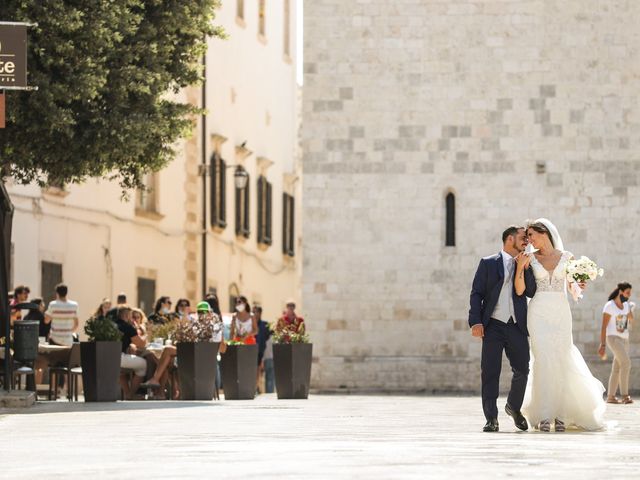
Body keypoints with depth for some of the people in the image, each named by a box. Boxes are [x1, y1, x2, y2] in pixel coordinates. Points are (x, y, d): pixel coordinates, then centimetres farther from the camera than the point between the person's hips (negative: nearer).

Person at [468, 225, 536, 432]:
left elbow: (531, 292, 1)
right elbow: (476, 294, 1)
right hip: (493, 325, -3)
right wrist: (475, 321, -10)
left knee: (522, 370, 5)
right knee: (490, 372, -5)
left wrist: (524, 268, -8)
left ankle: (514, 407, 30)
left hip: (517, 327, 3)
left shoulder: (525, 266, 14)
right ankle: (491, 419, 0)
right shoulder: (488, 263, 5)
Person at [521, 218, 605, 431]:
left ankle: (561, 414, 7)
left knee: (562, 360, -3)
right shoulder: (531, 258, 6)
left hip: (561, 312, 1)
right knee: (542, 360, -11)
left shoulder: (566, 257, 7)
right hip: (539, 312, -1)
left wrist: (578, 286, -6)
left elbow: (571, 286, 16)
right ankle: (544, 415, -10)